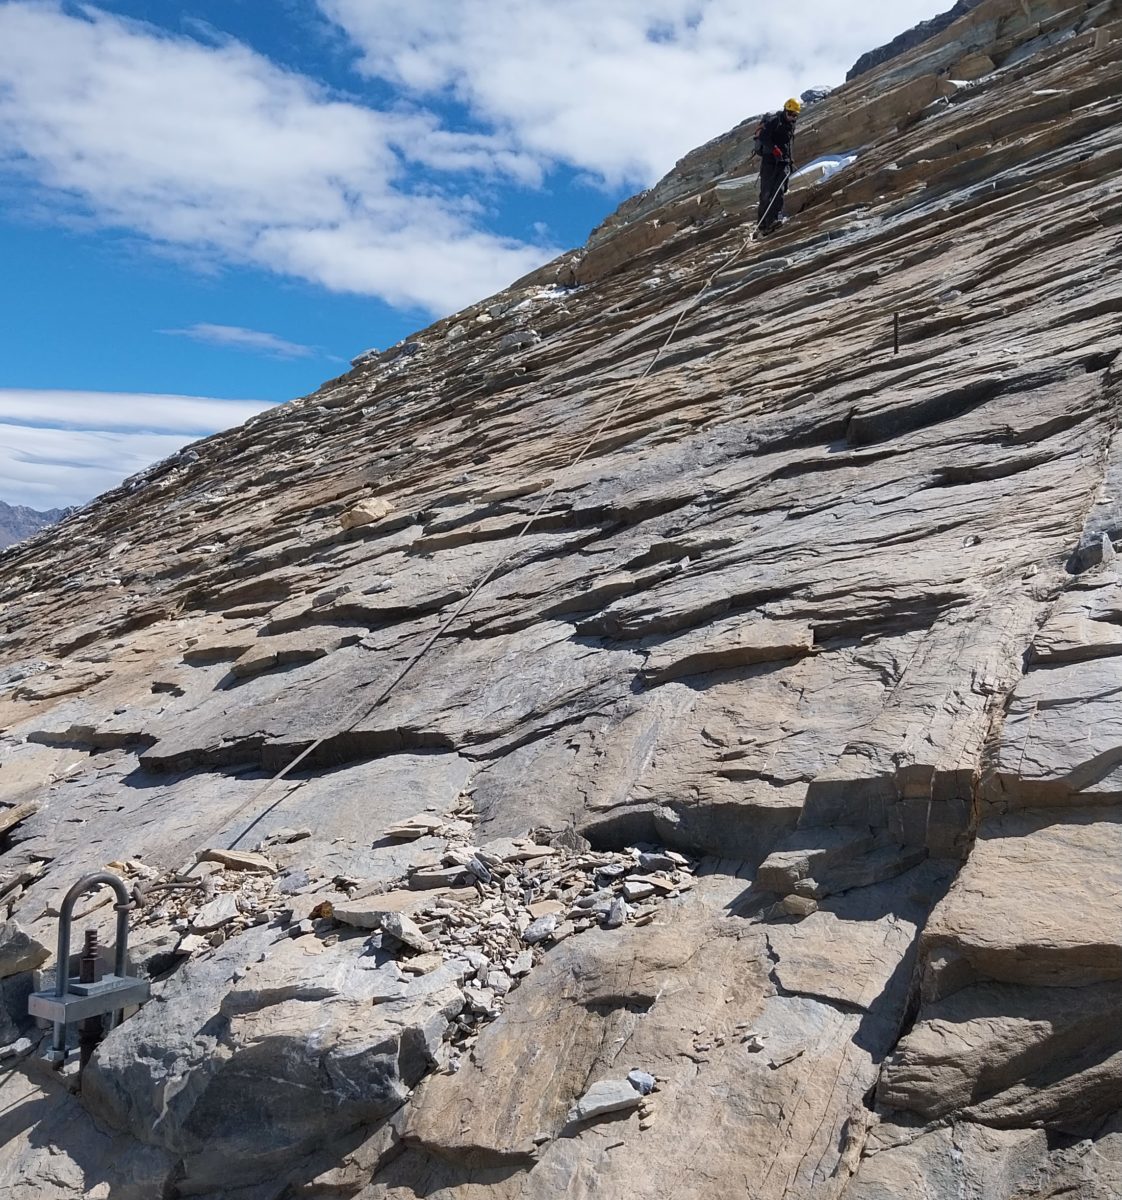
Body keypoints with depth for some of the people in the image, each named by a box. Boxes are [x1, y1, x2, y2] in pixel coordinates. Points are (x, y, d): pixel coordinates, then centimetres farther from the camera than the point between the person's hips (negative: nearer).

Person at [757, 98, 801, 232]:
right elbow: (763, 137, -18)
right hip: (770, 160, -6)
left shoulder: (791, 125, 18)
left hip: (784, 161, 6)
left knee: (780, 190, -10)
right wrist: (773, 148, -31)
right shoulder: (773, 121, -6)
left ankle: (776, 218, -18)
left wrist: (791, 161, 26)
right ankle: (762, 223, 0)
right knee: (766, 192, -5)